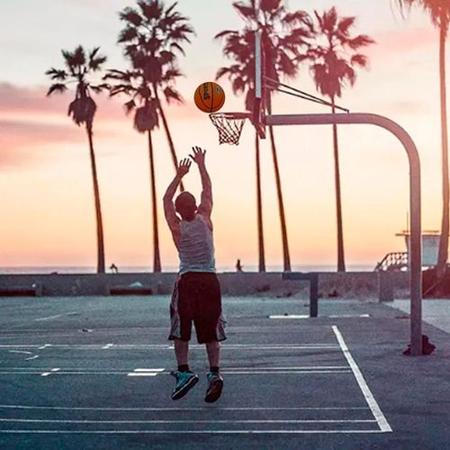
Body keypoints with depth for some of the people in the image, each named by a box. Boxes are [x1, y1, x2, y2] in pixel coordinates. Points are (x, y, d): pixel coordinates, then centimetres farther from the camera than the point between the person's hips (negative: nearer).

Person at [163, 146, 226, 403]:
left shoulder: (176, 227, 1)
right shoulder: (204, 219, 2)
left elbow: (167, 199, 16)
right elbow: (208, 190, 14)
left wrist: (179, 175, 17)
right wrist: (201, 165, 21)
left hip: (187, 281, -1)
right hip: (210, 280, 1)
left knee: (180, 330, 5)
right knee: (211, 331, 5)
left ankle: (184, 371, -5)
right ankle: (215, 373, -6)